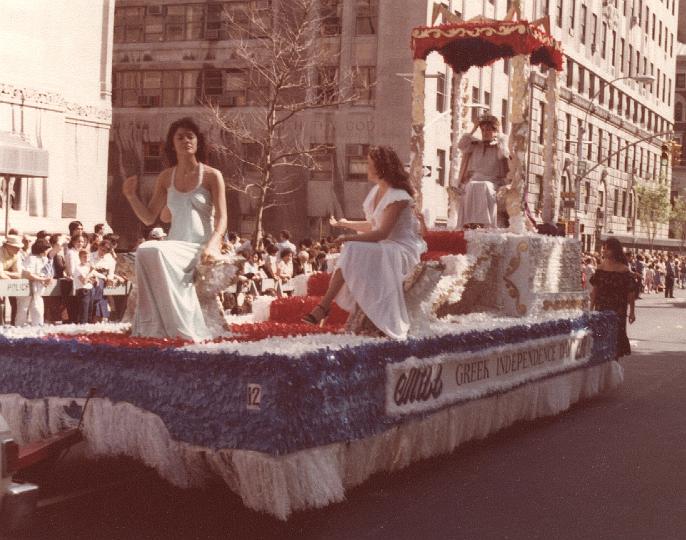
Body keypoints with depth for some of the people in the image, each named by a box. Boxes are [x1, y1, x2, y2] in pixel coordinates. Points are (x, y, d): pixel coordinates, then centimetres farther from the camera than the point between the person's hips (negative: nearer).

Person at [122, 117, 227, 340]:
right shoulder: (166, 177, 14)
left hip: (200, 248, -4)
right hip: (175, 245, 4)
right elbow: (149, 218, 15)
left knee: (155, 251, -33)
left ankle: (182, 328, -33)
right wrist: (131, 196, -2)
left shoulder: (212, 176, 1)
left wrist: (212, 245, -24)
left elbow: (221, 218, -6)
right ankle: (155, 327, -31)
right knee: (145, 251, -30)